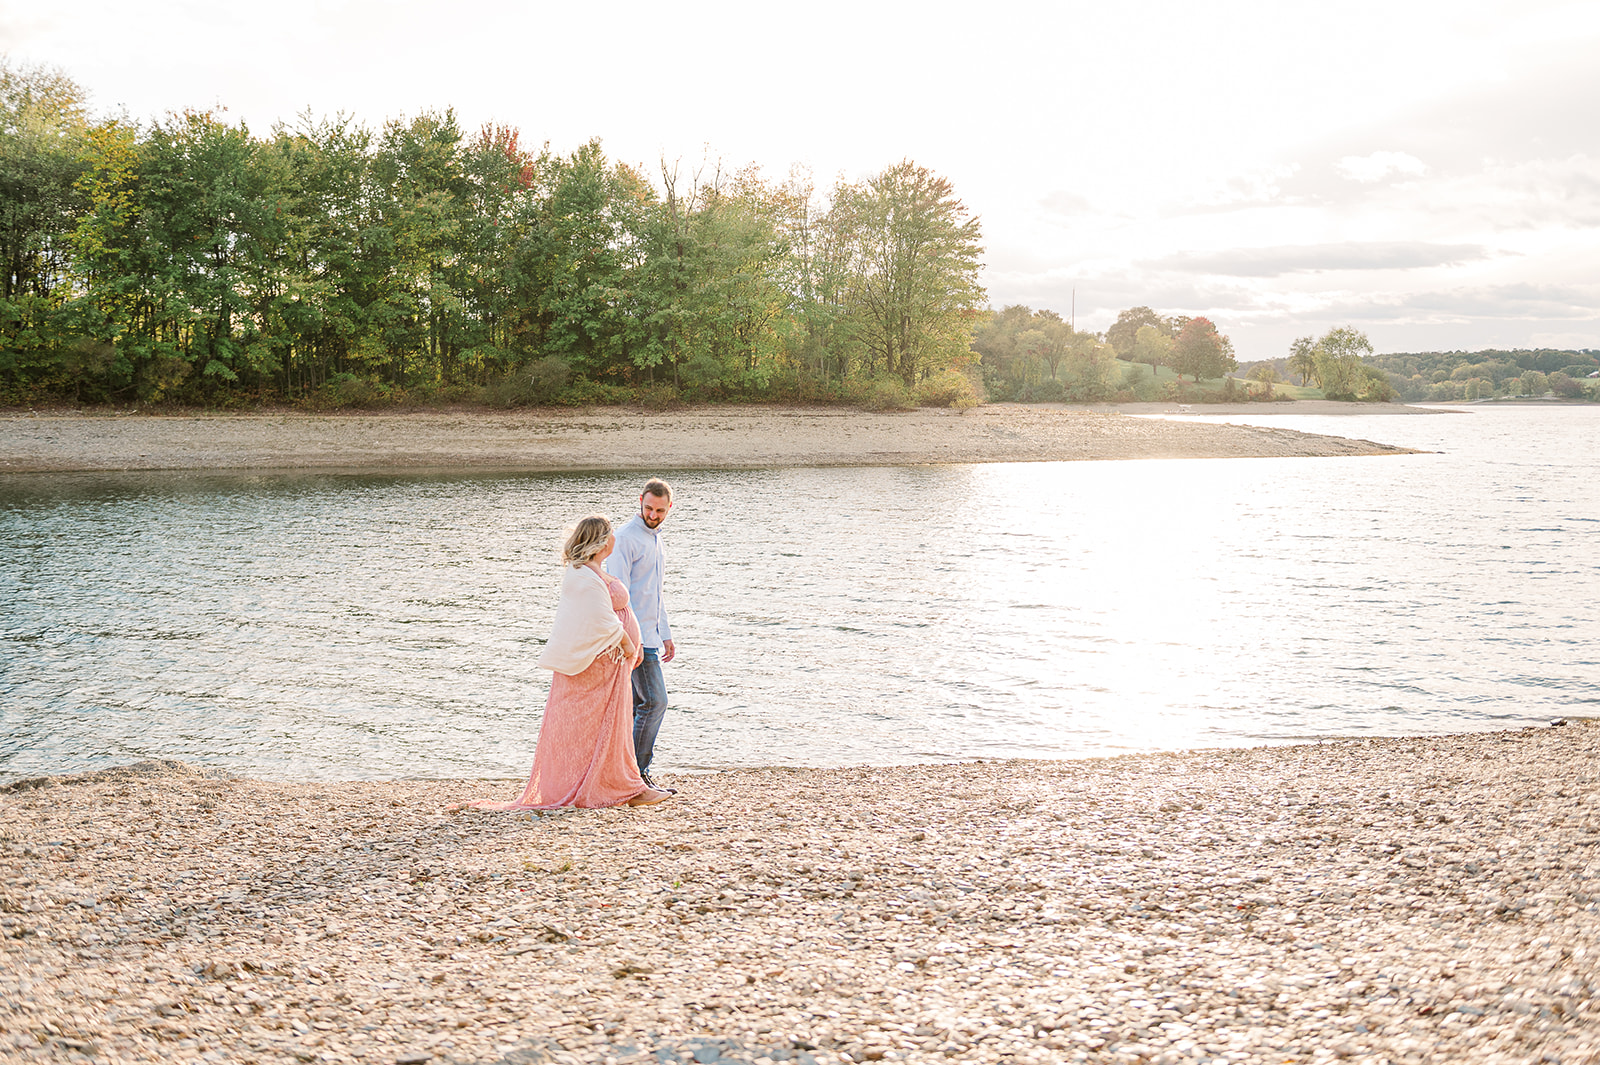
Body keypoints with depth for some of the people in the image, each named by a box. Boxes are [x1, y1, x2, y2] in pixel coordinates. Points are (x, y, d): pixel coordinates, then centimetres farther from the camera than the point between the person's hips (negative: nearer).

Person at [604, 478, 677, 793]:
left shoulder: (654, 538, 18)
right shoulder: (625, 539, -11)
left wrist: (665, 635, 25)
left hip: (649, 635, 9)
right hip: (634, 637, -9)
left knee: (638, 704, 9)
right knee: (655, 701, -11)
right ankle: (638, 774, -4)